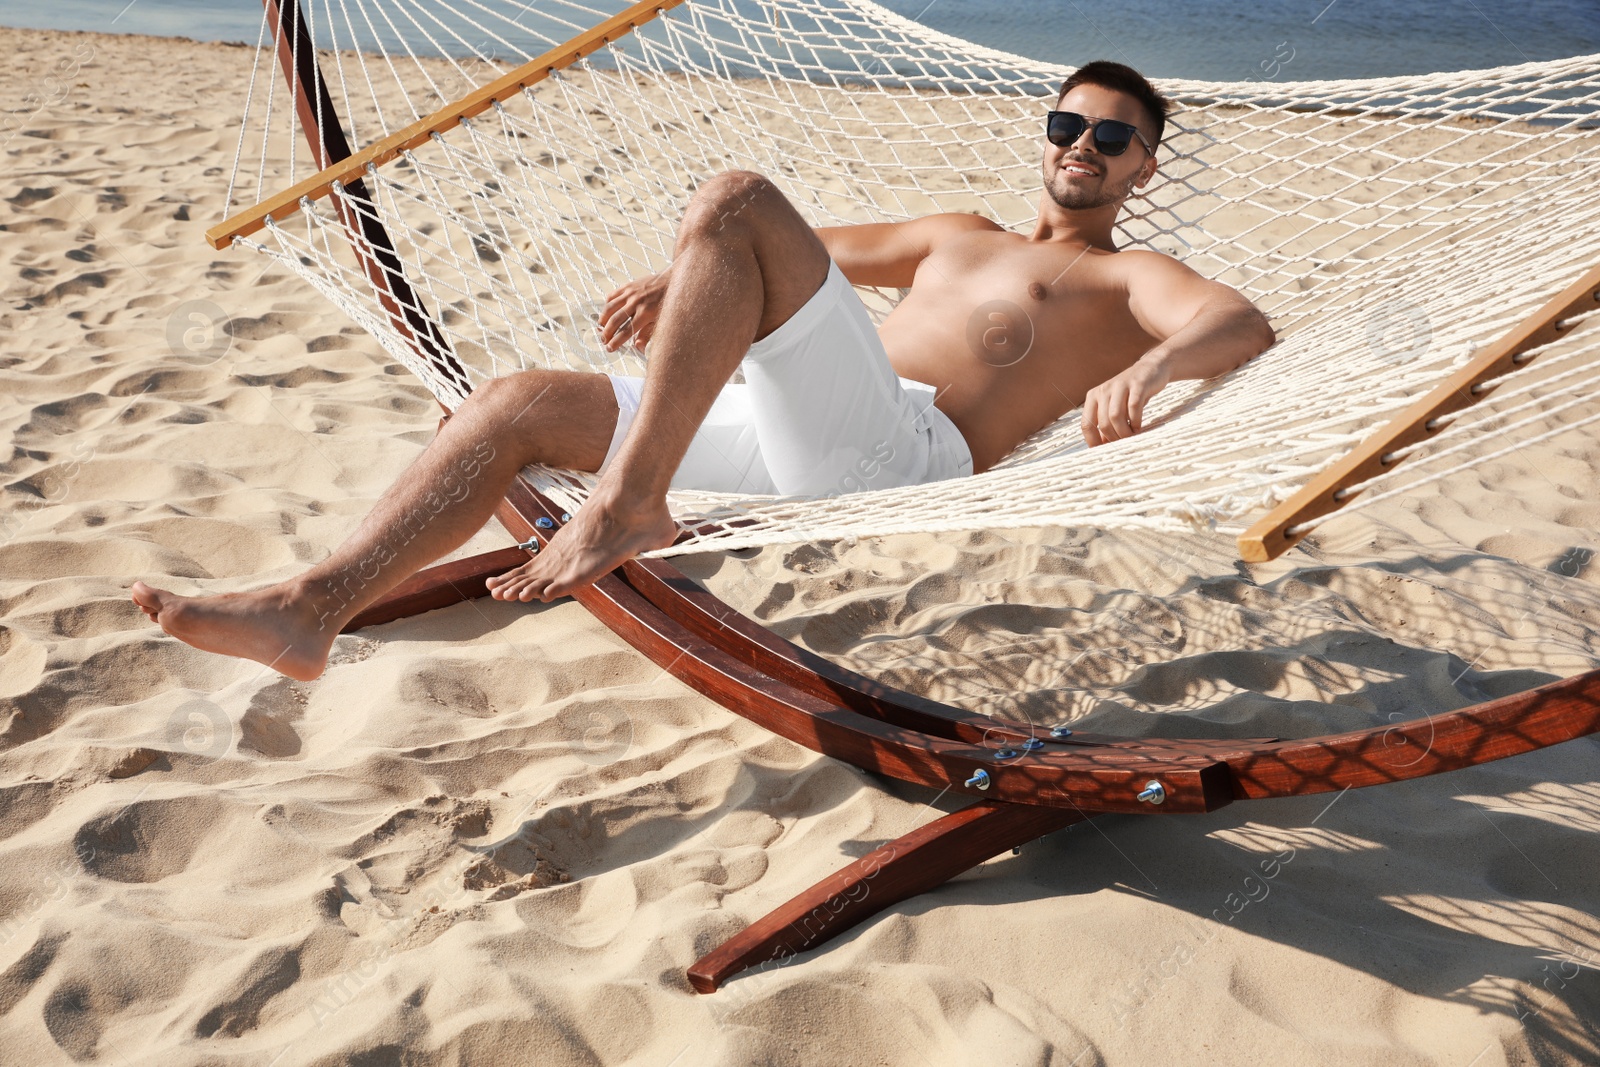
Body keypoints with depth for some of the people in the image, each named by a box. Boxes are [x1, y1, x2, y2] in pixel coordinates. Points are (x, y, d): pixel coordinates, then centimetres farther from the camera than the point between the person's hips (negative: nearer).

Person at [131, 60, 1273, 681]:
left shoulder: (1125, 277, 15)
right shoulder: (964, 235, 35)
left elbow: (1245, 324, -5)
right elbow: (830, 249, 40)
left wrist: (1150, 367, -30)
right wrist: (682, 281, 24)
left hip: (900, 446, -7)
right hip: (793, 440, 7)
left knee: (735, 199, -24)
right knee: (514, 404, -4)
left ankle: (626, 505, -29)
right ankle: (310, 609, -11)